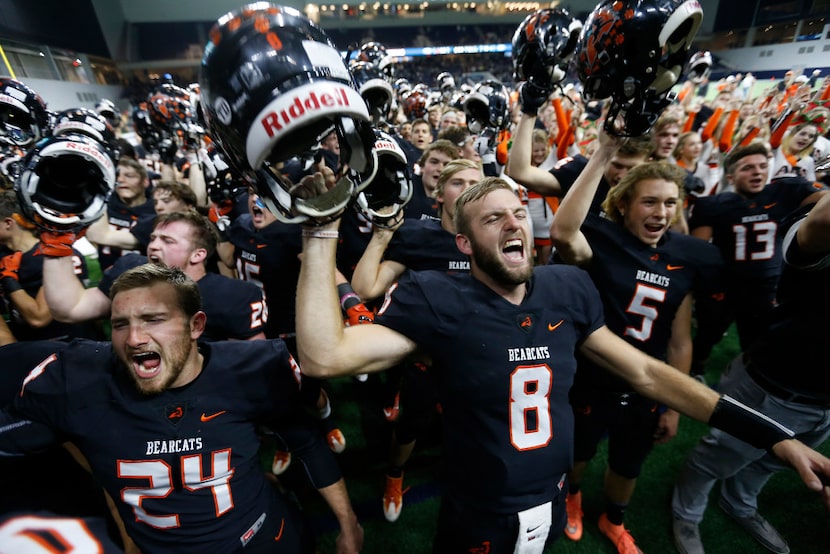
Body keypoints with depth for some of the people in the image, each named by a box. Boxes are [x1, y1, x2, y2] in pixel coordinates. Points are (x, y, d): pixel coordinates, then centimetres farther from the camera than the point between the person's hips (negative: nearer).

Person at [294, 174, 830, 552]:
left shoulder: (567, 289, -9)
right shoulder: (439, 299, -22)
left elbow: (646, 372, -1)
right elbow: (324, 356, -31)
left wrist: (774, 435, -3)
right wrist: (322, 231, -32)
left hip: (552, 505, 4)